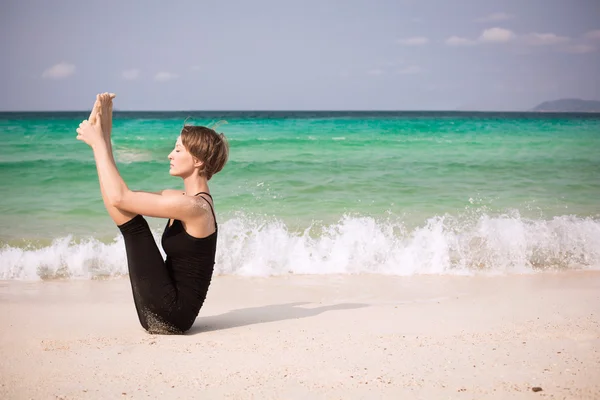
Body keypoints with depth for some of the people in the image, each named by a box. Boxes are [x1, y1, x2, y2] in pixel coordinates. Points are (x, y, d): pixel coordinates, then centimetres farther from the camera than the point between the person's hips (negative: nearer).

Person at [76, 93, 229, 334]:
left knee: (131, 217, -10)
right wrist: (103, 141, 14)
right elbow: (122, 194, 19)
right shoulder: (184, 200, 11)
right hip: (166, 312, 9)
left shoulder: (193, 206, -19)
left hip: (168, 313, -9)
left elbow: (118, 197, -21)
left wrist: (99, 143, -11)